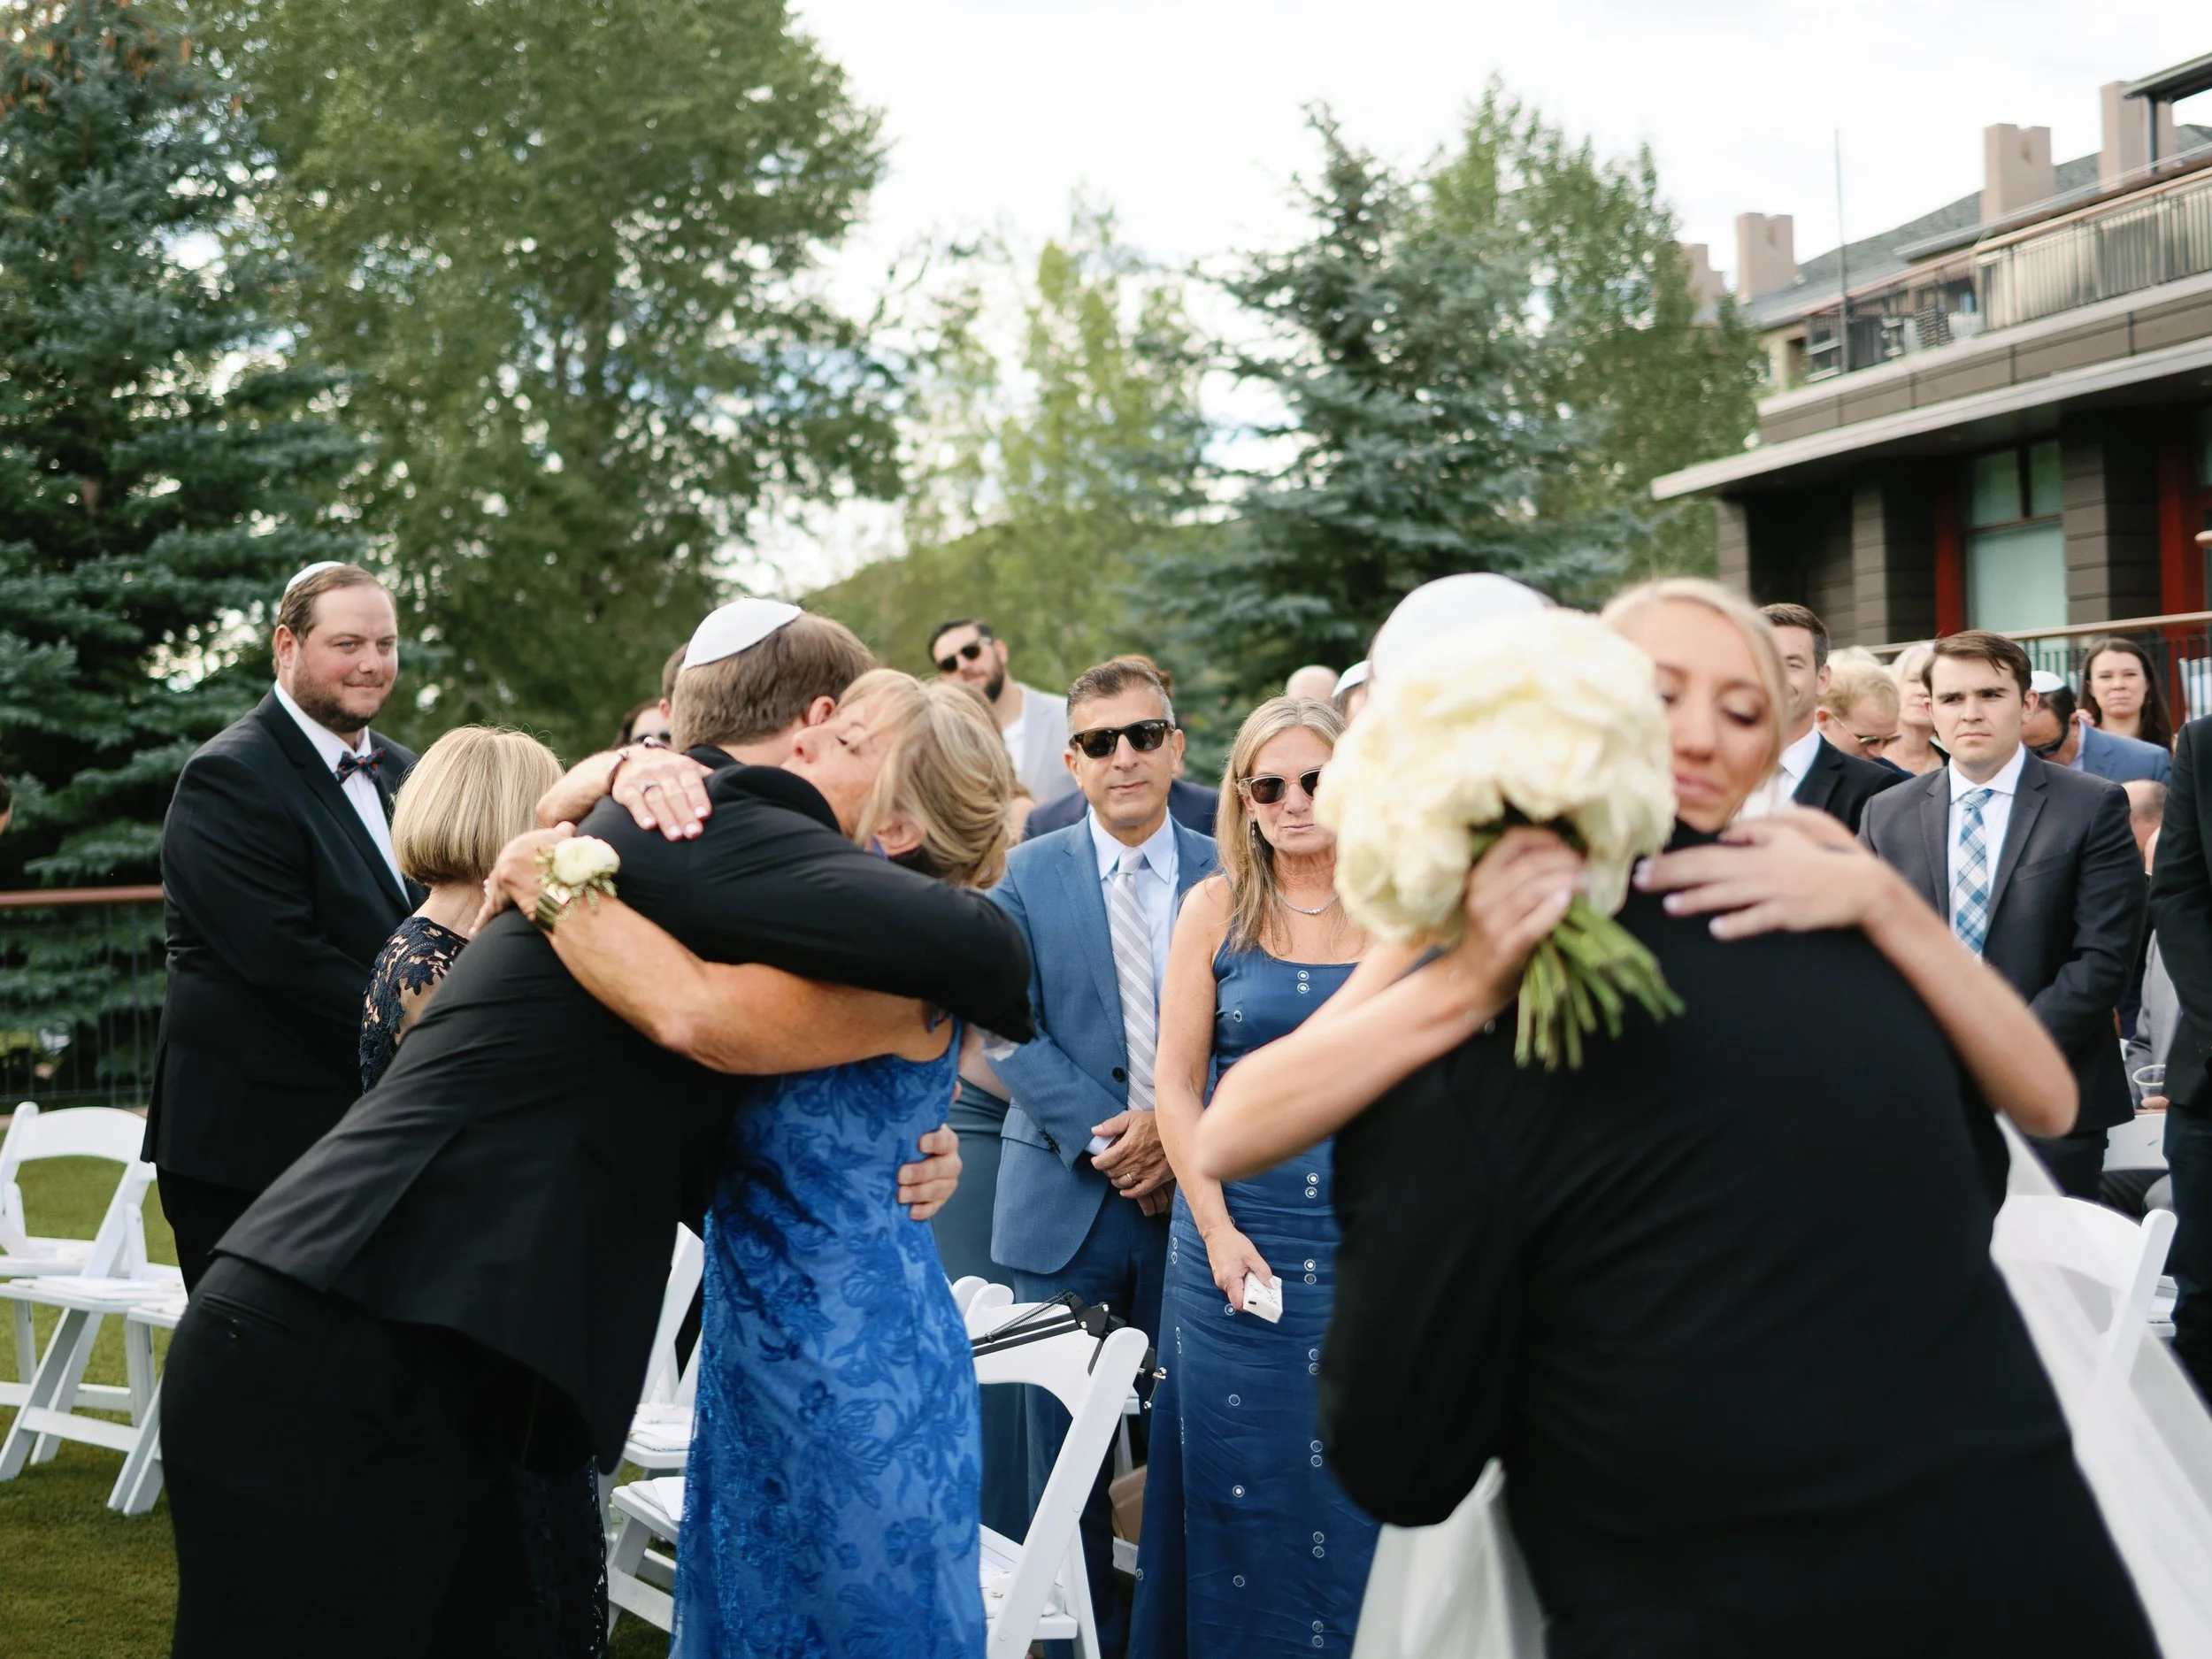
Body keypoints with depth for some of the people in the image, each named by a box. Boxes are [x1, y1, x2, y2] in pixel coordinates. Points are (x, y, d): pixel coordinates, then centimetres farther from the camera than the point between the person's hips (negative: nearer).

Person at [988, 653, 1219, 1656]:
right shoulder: (1025, 878, 3)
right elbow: (1010, 1035, -3)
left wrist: (1179, 1132, -13)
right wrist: (1106, 1135, -13)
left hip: (1194, 1198, 0)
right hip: (1066, 1200, 0)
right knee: (1066, 1453, 5)